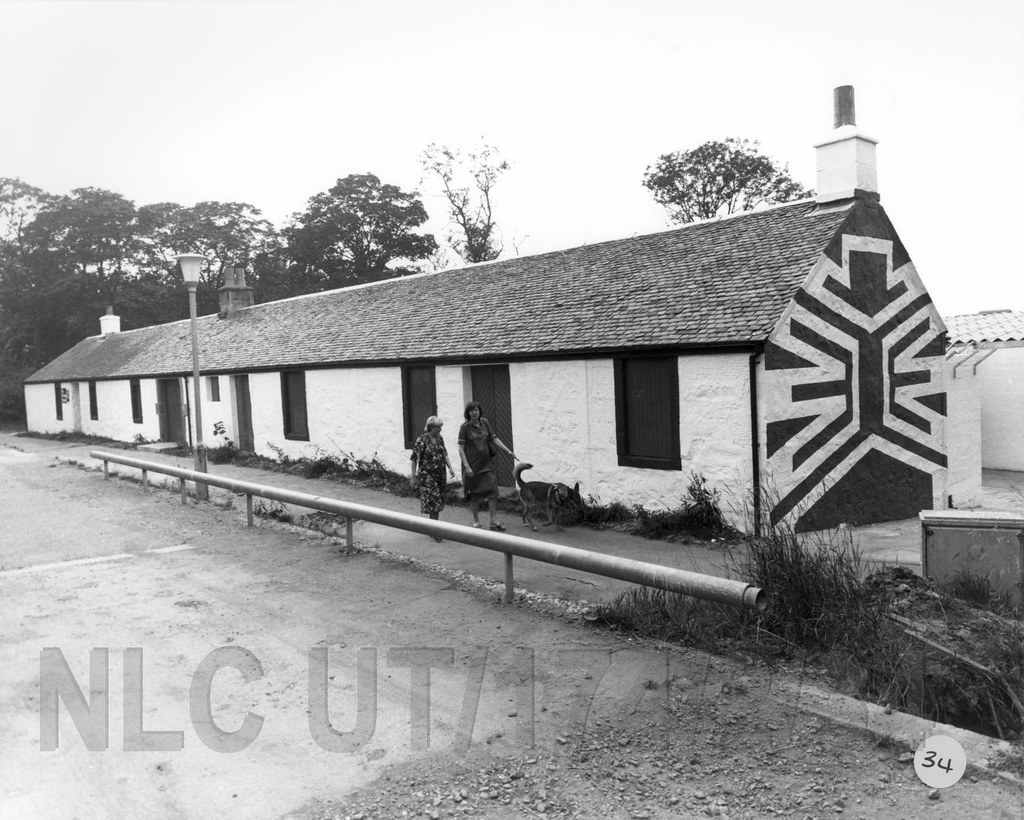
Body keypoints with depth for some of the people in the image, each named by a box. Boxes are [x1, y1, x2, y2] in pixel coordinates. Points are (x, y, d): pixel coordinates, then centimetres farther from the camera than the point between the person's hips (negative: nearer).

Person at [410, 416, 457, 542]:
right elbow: (414, 459, -10)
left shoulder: (439, 438, 6)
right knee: (432, 501, -9)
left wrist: (450, 467, 7)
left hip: (440, 474, 7)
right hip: (427, 475, -7)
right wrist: (414, 476, -9)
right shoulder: (422, 440, -13)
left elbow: (444, 454, 17)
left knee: (438, 501, 10)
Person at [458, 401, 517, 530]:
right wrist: (466, 466, -18)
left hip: (486, 464, 4)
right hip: (472, 466, -4)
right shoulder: (465, 427, -9)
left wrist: (508, 451, -2)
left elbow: (494, 439, 7)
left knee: (492, 491, -3)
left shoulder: (485, 423, 3)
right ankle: (476, 520, 22)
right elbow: (461, 448, -11)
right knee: (474, 494, 6)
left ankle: (494, 521, 2)